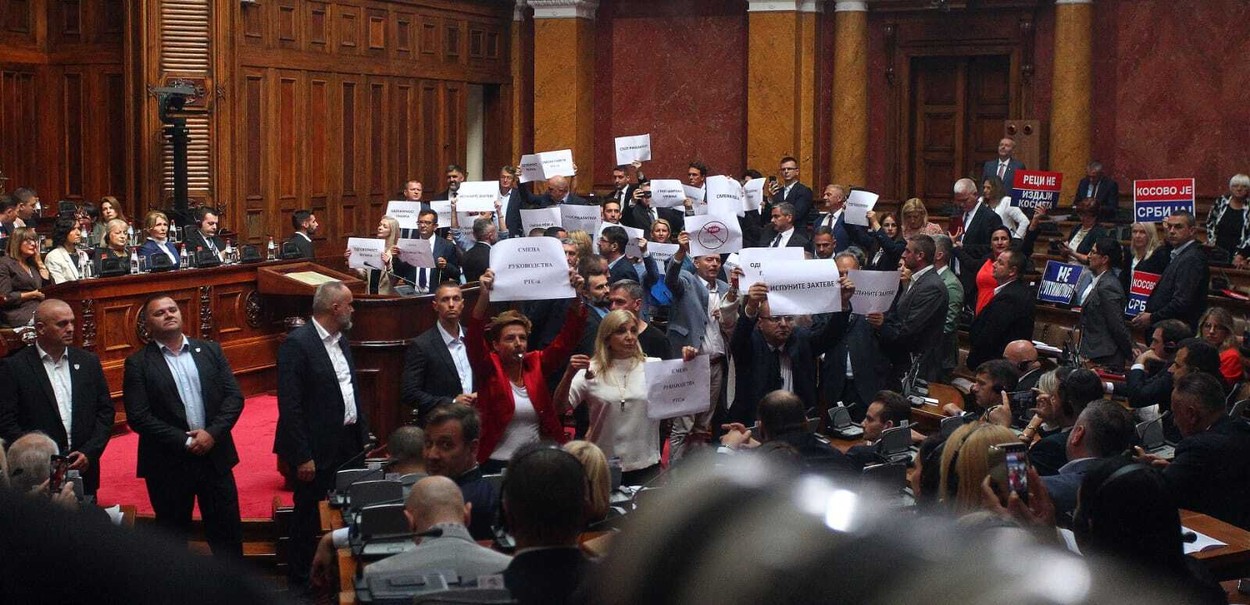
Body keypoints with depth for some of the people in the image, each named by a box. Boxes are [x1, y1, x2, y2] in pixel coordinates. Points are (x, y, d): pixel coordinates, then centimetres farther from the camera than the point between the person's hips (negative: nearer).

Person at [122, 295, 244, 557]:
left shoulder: (210, 350, 7)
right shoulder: (138, 363, -3)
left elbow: (234, 396, 3)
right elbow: (138, 417, -10)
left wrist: (212, 433, -12)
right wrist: (185, 442, -14)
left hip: (215, 455, 2)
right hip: (168, 464, -2)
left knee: (227, 532, 7)